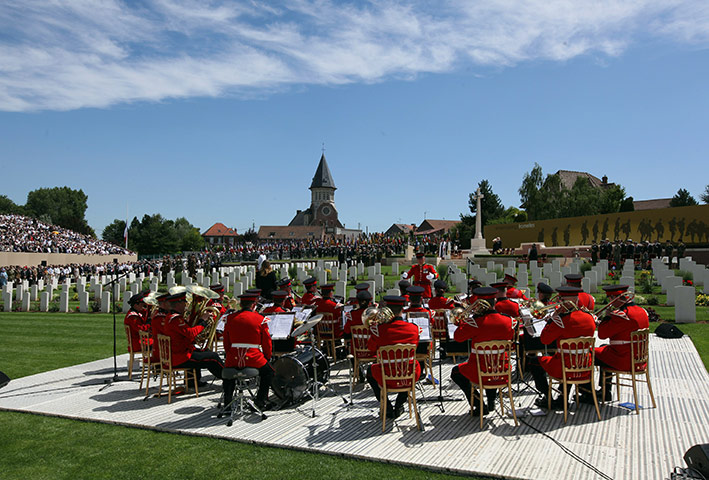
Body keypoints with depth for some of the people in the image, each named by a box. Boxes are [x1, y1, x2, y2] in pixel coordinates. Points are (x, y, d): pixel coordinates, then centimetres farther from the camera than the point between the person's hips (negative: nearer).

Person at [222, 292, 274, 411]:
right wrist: (267, 358, 20)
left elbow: (226, 343, 13)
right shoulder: (260, 319, -2)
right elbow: (267, 343, 3)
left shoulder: (230, 318, 5)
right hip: (254, 360, -3)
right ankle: (261, 401, 17)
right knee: (268, 372, 23)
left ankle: (227, 401, 29)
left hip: (233, 360, 3)